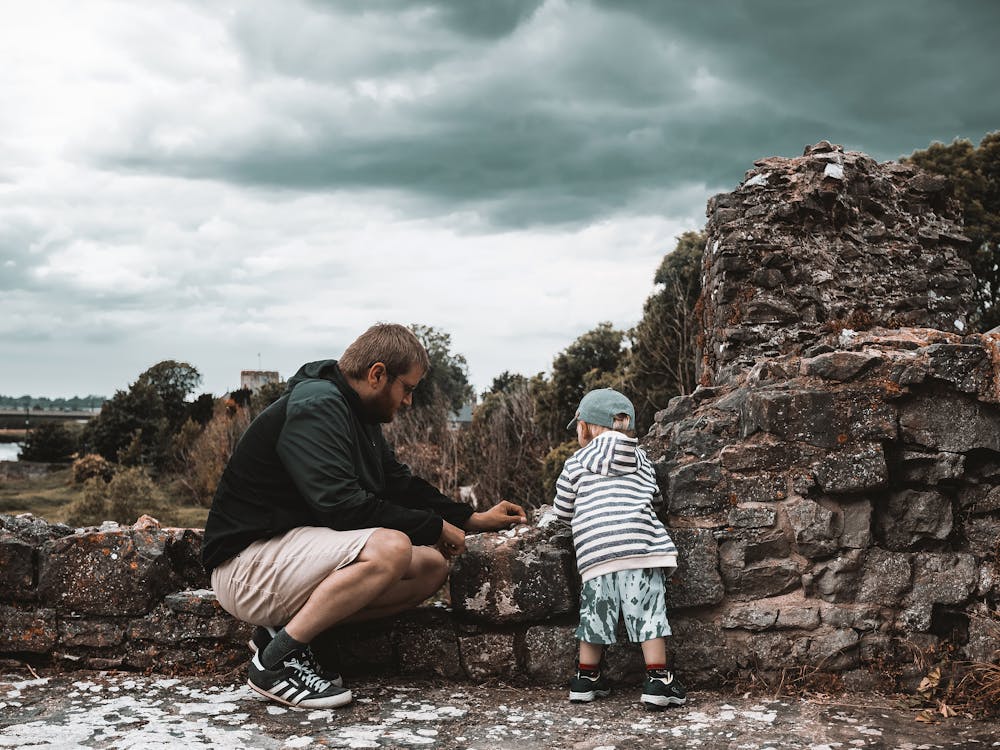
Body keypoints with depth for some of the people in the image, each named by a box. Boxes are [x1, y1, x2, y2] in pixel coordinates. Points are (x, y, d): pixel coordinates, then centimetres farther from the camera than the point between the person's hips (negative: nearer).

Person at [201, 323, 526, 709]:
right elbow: (341, 504, -27)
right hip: (247, 567, -10)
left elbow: (401, 484, 24)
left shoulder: (356, 415, 13)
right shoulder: (315, 406, -18)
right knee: (391, 547, -31)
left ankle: (285, 627, -1)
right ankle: (275, 659, -19)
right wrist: (433, 526, -17)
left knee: (432, 566, 0)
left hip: (293, 553, 10)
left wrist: (474, 519, 18)